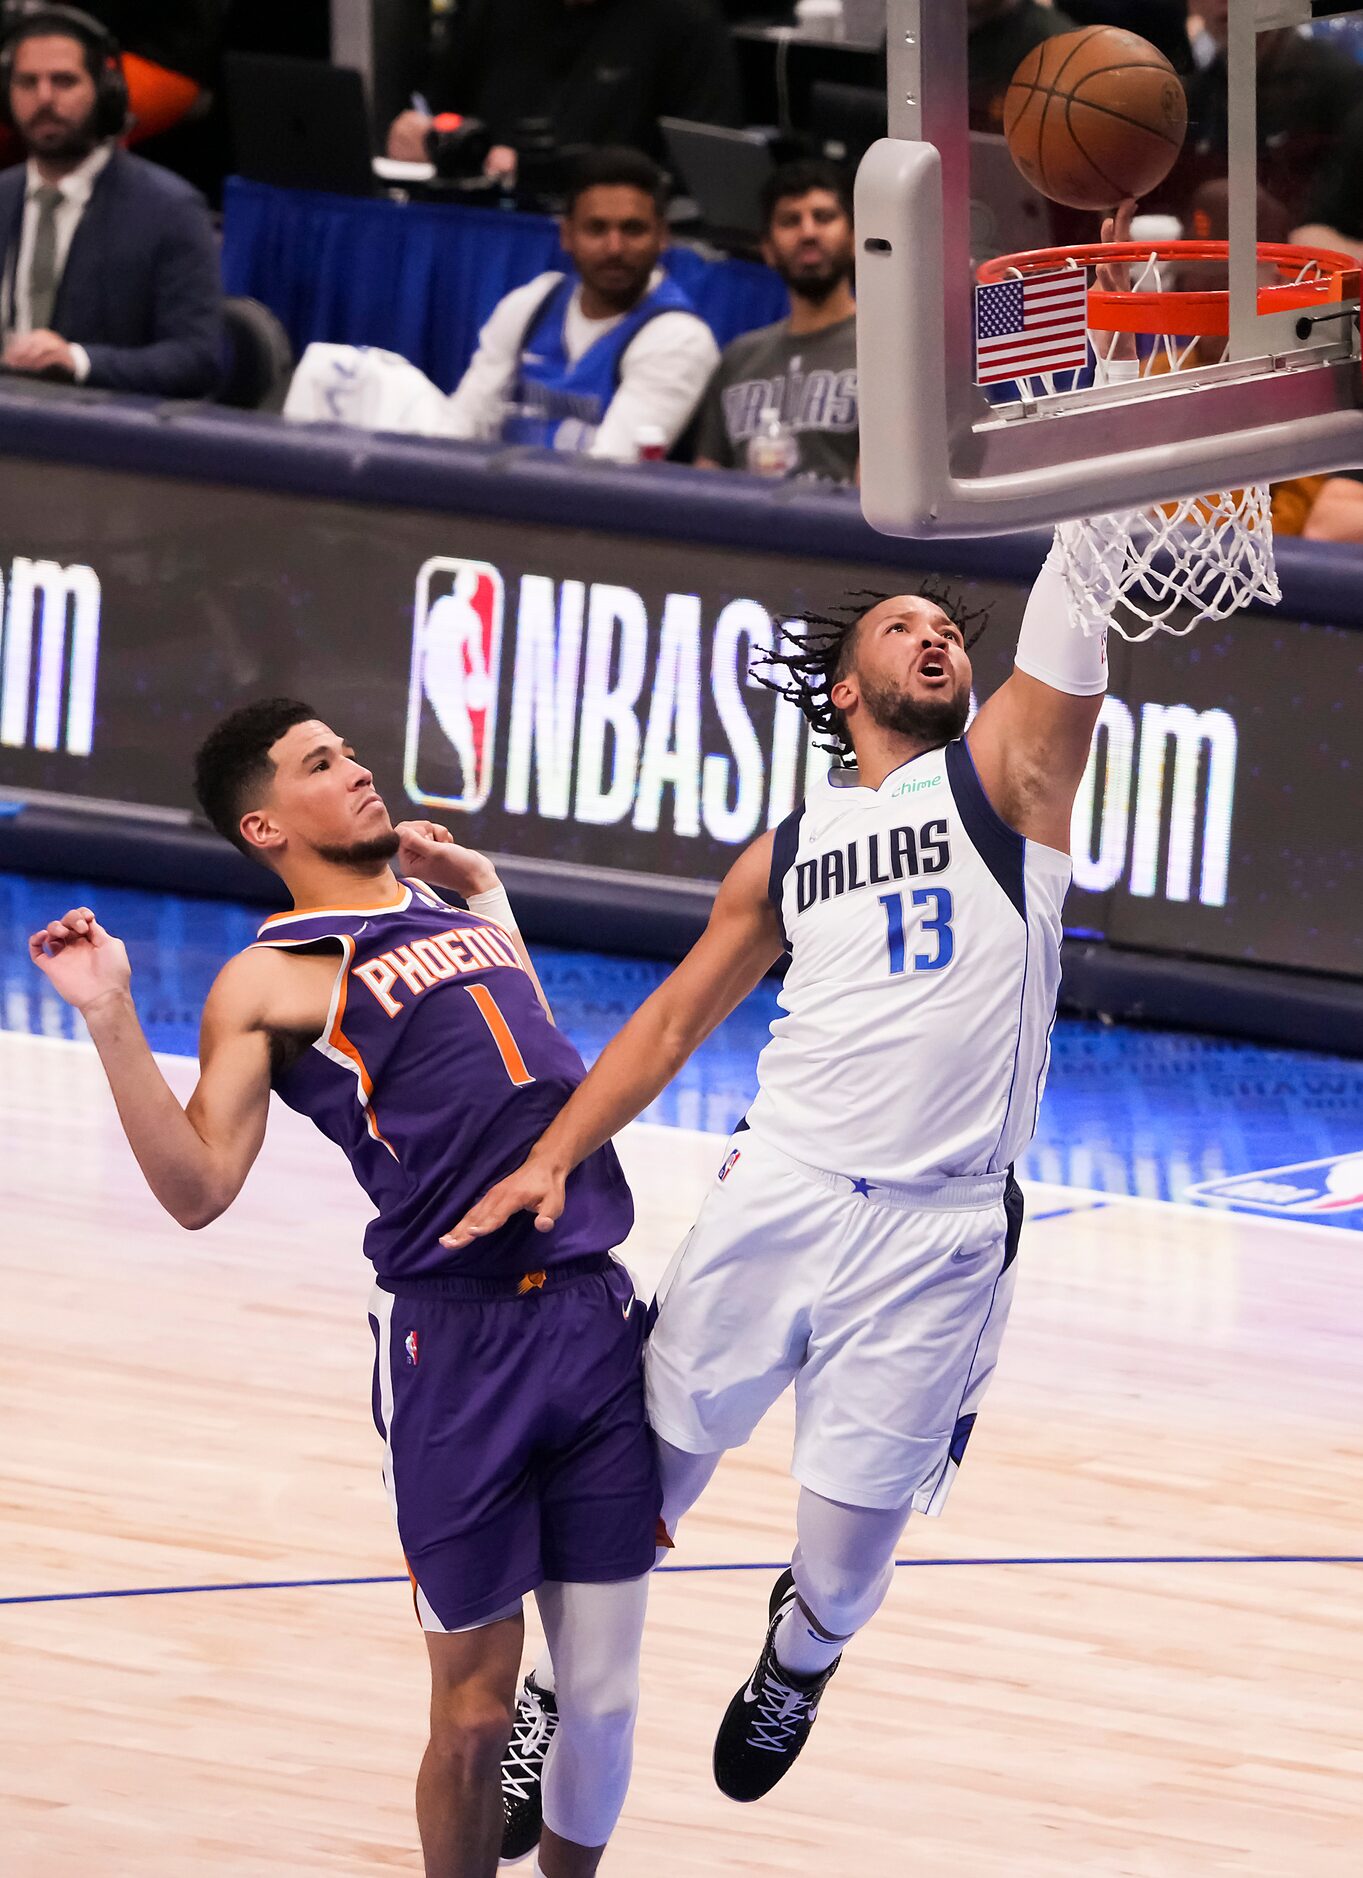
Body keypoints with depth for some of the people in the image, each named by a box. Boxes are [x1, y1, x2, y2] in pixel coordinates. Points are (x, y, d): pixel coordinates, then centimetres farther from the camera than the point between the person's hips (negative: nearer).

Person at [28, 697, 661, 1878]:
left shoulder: (462, 909, 20)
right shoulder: (271, 980, 1)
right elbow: (197, 1191, -8)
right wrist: (113, 1022, -18)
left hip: (594, 1321, 5)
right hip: (455, 1339, -5)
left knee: (602, 1692, 5)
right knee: (475, 1704, -1)